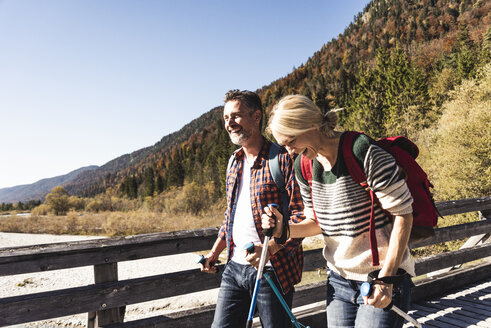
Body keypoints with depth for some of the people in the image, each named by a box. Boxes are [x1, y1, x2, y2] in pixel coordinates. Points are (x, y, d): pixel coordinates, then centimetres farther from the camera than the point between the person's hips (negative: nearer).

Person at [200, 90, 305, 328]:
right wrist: (215, 252, 17)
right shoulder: (235, 162, 13)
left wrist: (268, 248, -25)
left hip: (272, 270, -6)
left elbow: (301, 216, -15)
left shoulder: (283, 158, -11)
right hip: (234, 266, 6)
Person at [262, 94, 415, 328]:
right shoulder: (303, 167, 1)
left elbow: (403, 214, -15)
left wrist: (386, 278, -18)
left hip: (384, 279, -5)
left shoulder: (363, 151, -18)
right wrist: (284, 229, -7)